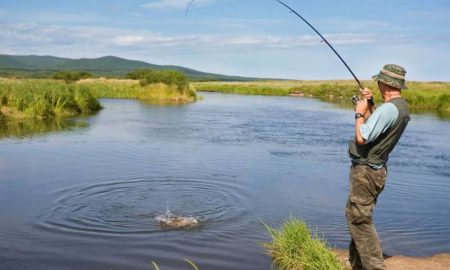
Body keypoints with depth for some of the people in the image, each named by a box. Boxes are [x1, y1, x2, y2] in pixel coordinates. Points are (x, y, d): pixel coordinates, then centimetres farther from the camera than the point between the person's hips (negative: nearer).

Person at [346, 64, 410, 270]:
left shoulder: (387, 109, -23)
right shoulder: (402, 108, 8)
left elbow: (361, 138, -24)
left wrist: (359, 113, -10)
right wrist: (368, 106, 11)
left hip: (365, 171, -10)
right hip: (375, 169, 10)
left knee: (359, 219, -6)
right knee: (357, 217, 21)